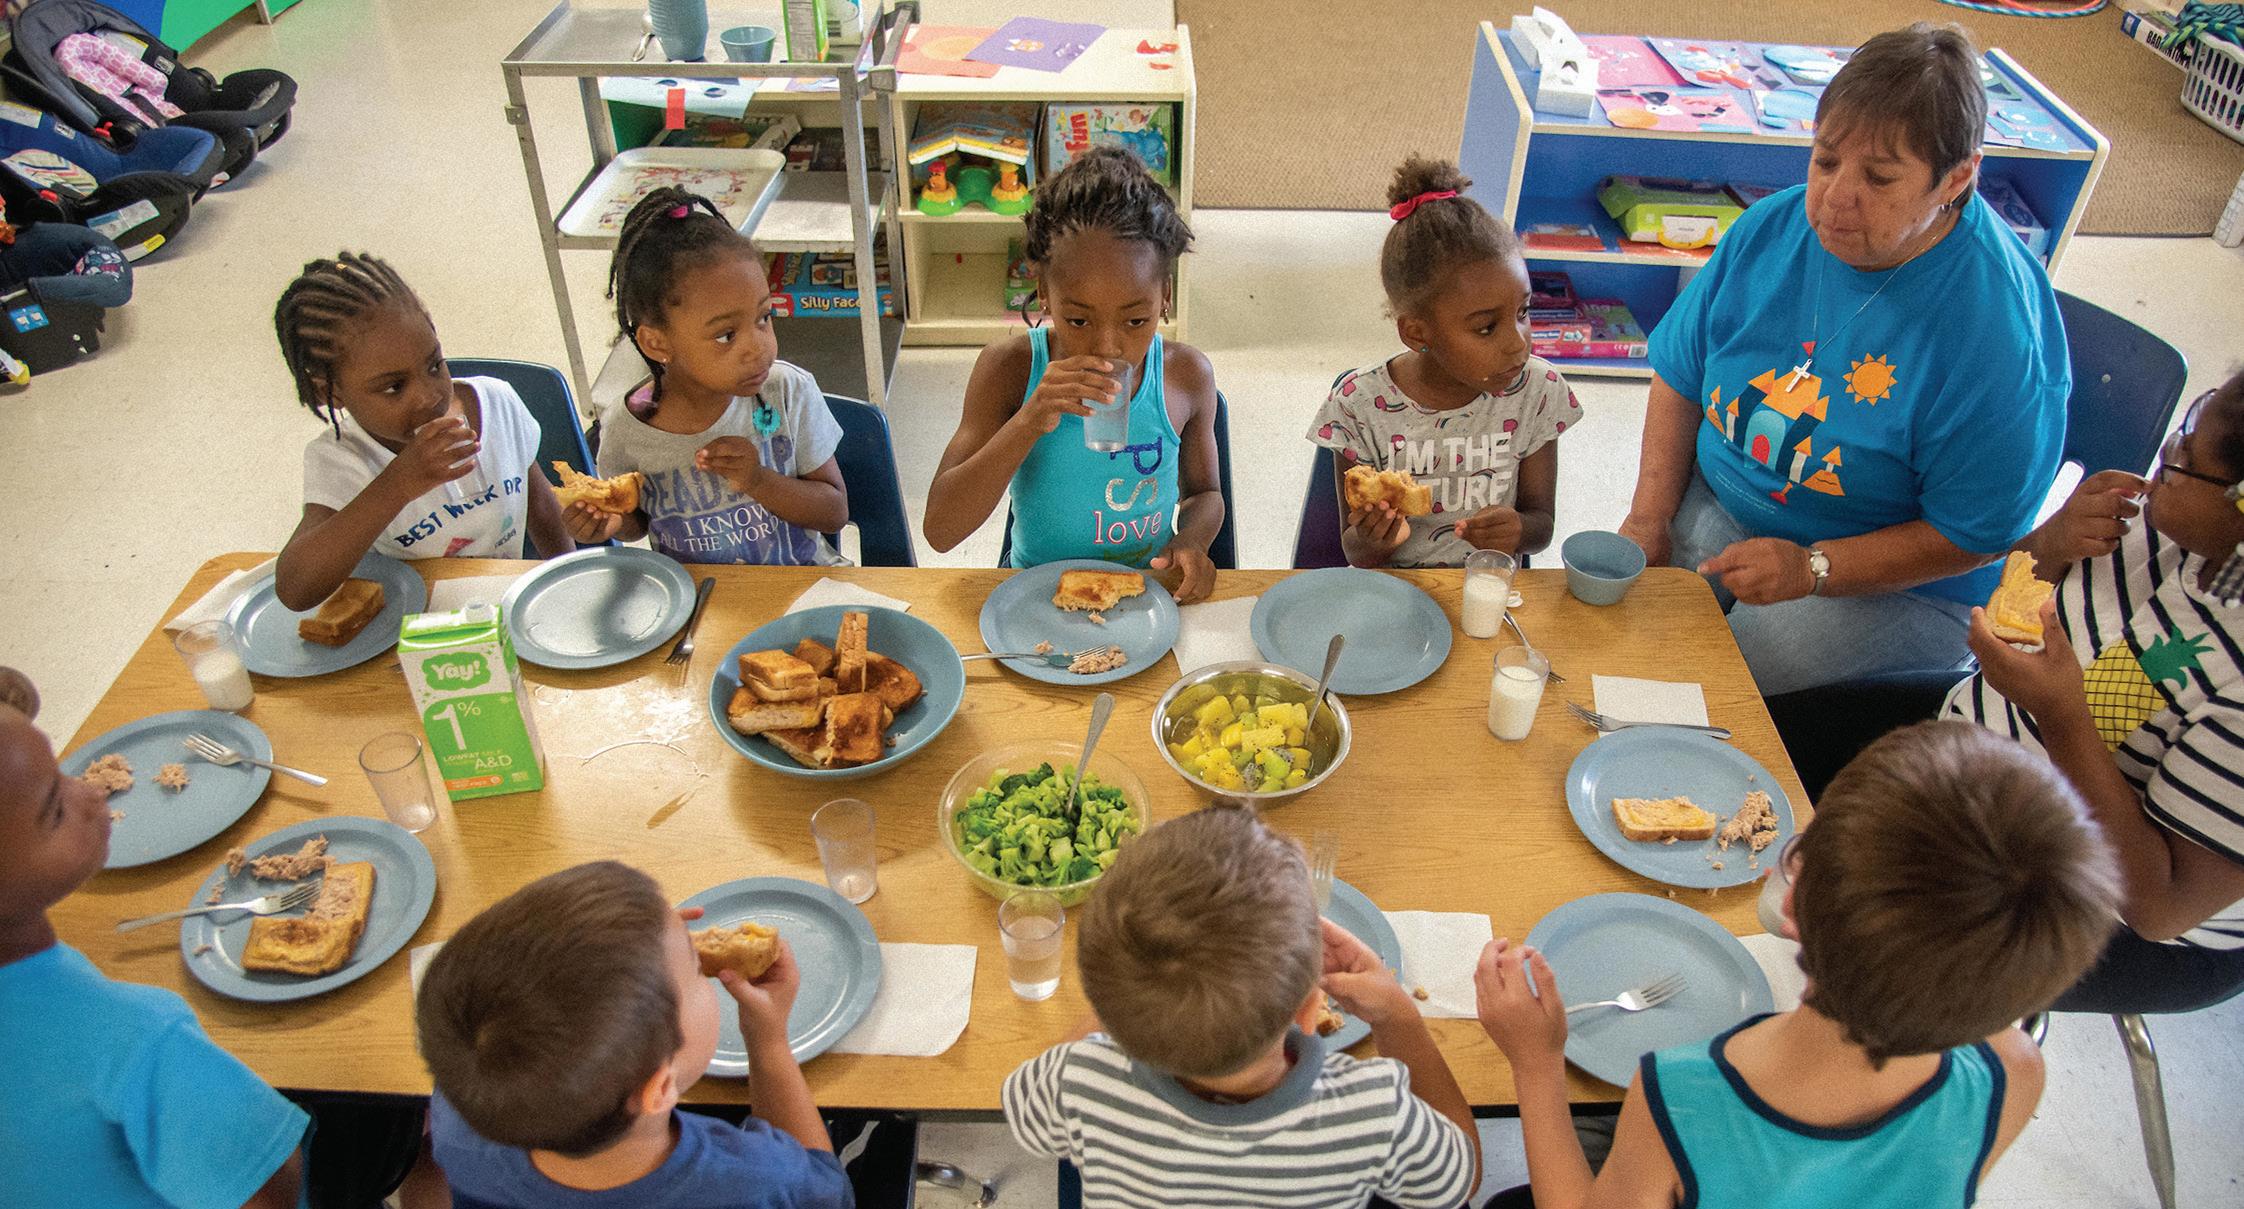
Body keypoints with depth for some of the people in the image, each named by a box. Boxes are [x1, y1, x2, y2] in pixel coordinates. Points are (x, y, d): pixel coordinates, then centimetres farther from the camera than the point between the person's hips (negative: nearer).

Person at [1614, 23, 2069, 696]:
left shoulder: (1996, 335, -22)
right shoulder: (1773, 226, -5)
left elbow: (1973, 538, -17)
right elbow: (1679, 376, 4)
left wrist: (1812, 568, -25)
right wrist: (1648, 521, -6)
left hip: (1897, 583, -5)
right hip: (1713, 506, 6)